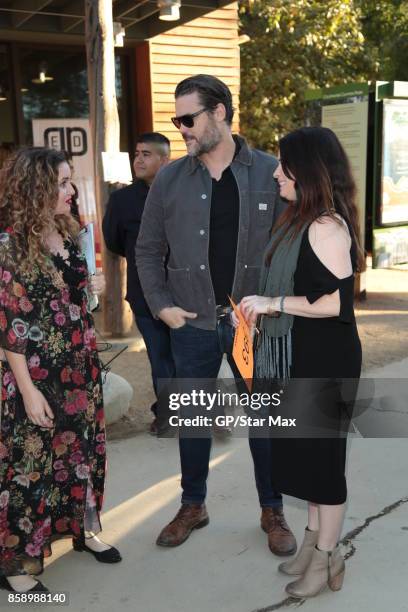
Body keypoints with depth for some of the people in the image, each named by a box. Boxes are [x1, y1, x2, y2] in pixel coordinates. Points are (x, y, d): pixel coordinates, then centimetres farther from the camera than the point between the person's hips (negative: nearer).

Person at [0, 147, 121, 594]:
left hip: (79, 366, 7)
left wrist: (89, 288, 4)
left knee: (83, 448, 18)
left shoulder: (66, 232, 6)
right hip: (37, 374, -7)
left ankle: (84, 528, 38)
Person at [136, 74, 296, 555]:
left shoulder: (270, 173, -4)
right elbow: (148, 250, 7)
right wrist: (161, 305, -2)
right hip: (192, 323, 2)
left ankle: (273, 512, 30)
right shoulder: (169, 179, 1)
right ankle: (192, 506, 34)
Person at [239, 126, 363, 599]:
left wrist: (273, 303, -19)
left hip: (323, 360, -9)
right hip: (295, 356, 9)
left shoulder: (327, 226, -18)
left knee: (322, 452, 4)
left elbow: (338, 301, -25)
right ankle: (314, 539, 34)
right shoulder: (299, 220, 10)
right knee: (302, 449, 17)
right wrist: (262, 309, 11)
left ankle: (326, 558, 22)